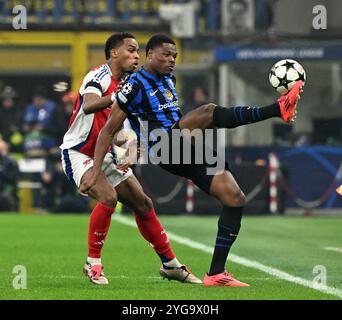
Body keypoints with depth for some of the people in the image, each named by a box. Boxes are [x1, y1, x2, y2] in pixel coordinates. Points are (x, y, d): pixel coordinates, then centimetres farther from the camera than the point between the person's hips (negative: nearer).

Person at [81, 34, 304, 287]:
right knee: (209, 112, -30)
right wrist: (96, 171, -7)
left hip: (186, 154, 8)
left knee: (235, 197, -6)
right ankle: (278, 109, -39)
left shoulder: (169, 80, 20)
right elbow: (109, 130, -3)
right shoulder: (135, 86, -4)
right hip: (165, 150, -8)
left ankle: (216, 274, -4)